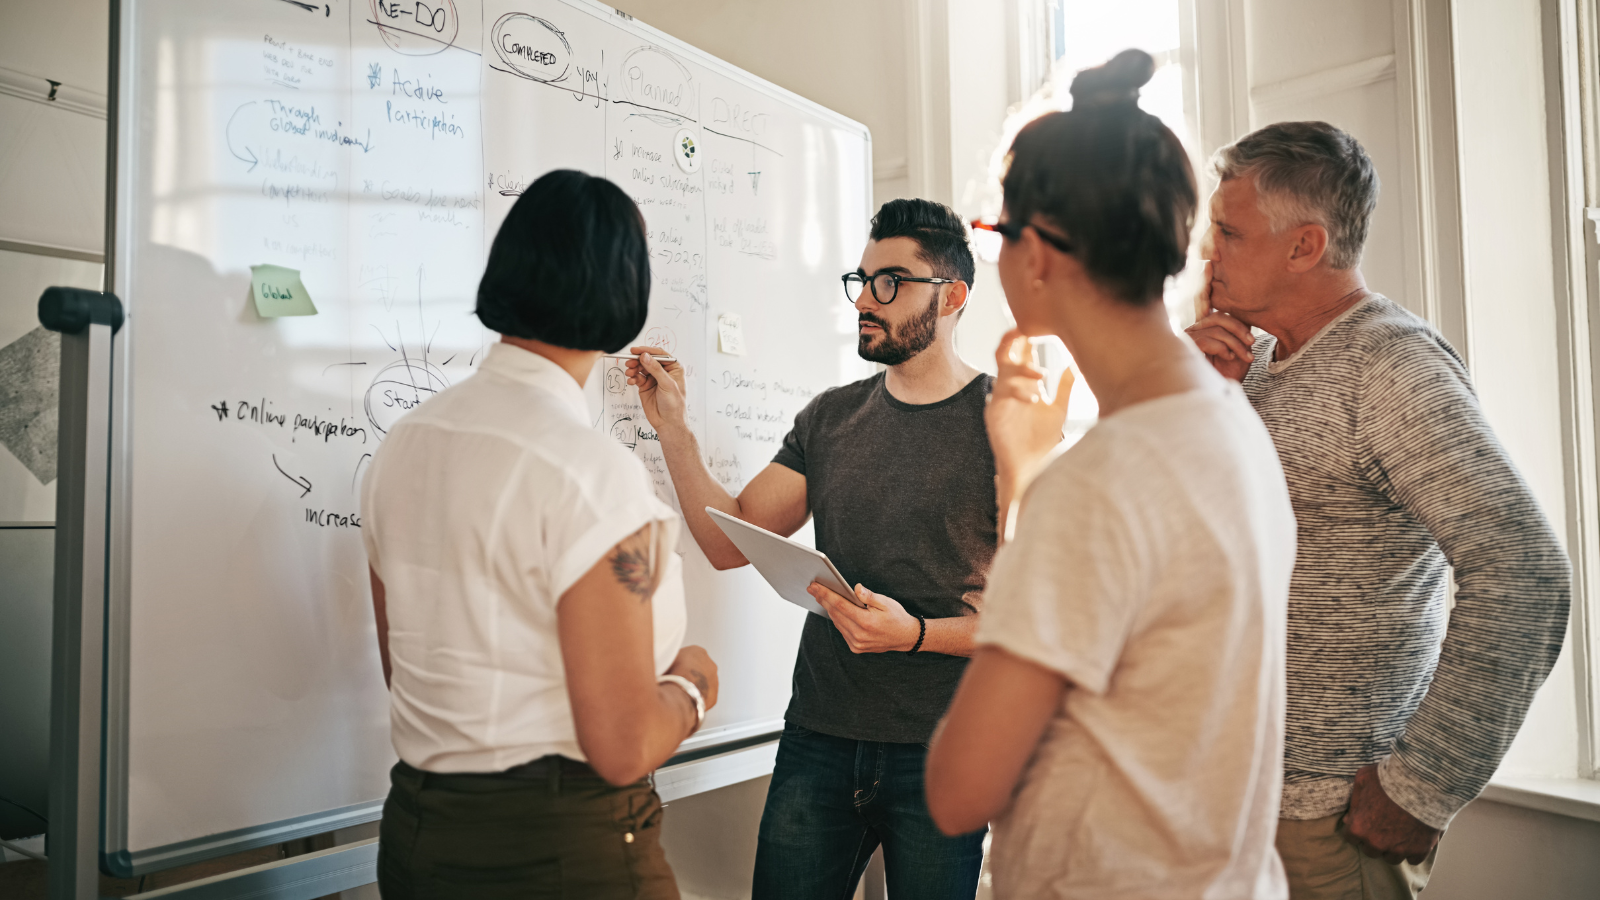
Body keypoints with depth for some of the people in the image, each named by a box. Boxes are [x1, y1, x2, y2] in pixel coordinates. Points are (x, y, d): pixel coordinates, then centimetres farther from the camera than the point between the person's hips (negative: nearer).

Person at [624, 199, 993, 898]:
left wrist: (915, 634, -22)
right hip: (818, 738, 4)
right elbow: (729, 542, 3)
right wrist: (673, 429, -5)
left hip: (942, 757, -3)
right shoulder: (830, 417, 7)